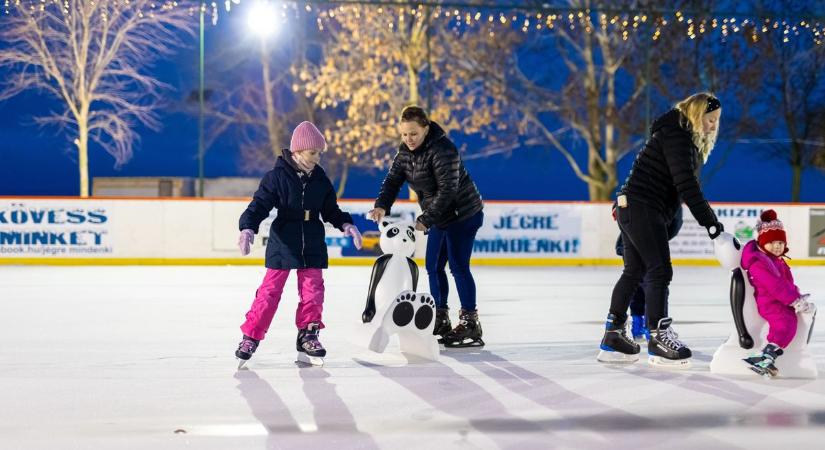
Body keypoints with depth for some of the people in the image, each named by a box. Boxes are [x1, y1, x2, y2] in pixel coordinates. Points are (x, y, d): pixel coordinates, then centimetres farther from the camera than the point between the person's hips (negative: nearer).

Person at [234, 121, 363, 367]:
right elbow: (260, 204, -15)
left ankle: (307, 335, 18)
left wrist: (346, 225, 1)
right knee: (270, 291, -3)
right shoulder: (277, 176, -11)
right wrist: (248, 228, -28)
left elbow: (330, 210, 14)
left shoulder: (320, 179, 4)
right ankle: (251, 336, 4)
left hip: (312, 245, 4)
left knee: (313, 291, 4)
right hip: (282, 243, -4)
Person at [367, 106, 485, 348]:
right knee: (433, 266, 12)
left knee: (458, 266, -9)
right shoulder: (405, 151, 2)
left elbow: (447, 190, -29)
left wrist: (426, 219, -30)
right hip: (440, 217, 9)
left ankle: (470, 323, -2)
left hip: (463, 214, -9)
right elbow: (393, 179, -2)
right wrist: (382, 205, -21)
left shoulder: (443, 150, -25)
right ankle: (441, 320, 23)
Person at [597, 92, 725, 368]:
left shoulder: (689, 140, 18)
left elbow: (690, 186, 17)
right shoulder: (676, 136, -15)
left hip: (631, 209, 11)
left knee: (634, 272, 14)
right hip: (642, 208, -11)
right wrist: (710, 223, -23)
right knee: (660, 271, -12)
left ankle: (613, 336, 19)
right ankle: (658, 338, -10)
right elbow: (686, 185, -23)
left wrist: (712, 221, 10)